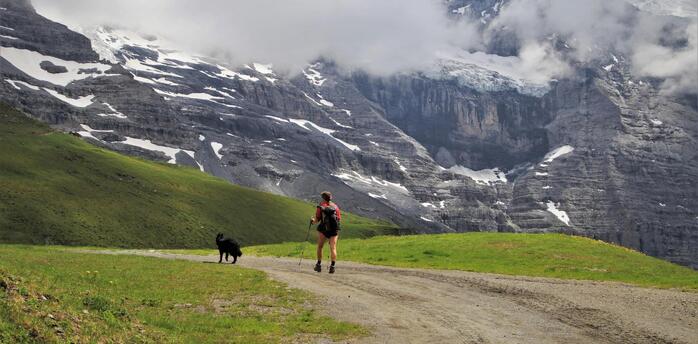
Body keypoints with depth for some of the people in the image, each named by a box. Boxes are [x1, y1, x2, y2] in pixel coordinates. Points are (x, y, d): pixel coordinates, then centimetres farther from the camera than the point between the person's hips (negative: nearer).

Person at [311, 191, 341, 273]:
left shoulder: (321, 206, 3)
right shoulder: (335, 206, 12)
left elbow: (317, 220, 1)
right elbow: (339, 219, 13)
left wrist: (312, 220, 19)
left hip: (323, 229, -2)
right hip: (334, 230, 2)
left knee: (320, 247, 16)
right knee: (333, 248, -1)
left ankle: (319, 265, 14)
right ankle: (332, 265, -17)